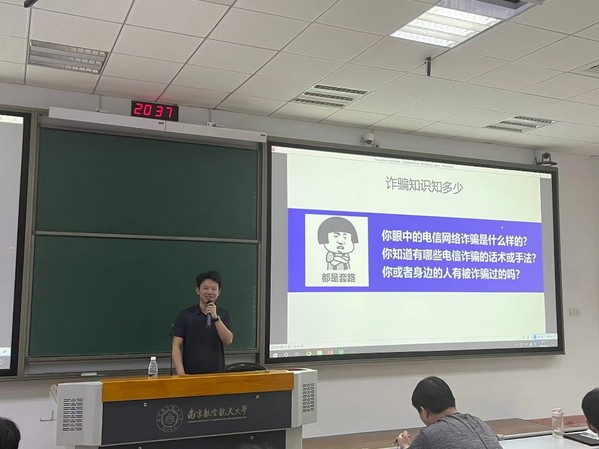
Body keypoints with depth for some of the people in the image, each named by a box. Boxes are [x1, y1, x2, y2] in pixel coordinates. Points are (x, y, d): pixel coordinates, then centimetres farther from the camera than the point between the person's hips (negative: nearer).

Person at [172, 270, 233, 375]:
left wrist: (215, 317, -18)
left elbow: (228, 340, -8)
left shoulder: (224, 315, 6)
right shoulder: (186, 315, 0)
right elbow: (177, 346, -4)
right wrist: (181, 373, -15)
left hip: (216, 373, 2)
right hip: (191, 374, -1)